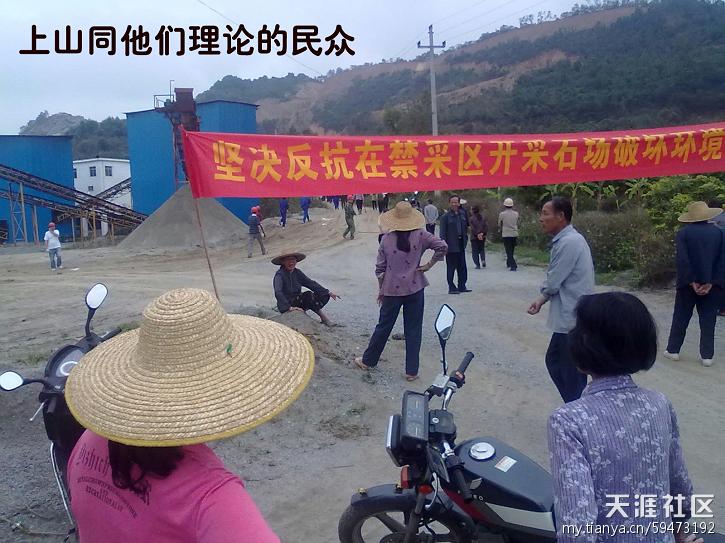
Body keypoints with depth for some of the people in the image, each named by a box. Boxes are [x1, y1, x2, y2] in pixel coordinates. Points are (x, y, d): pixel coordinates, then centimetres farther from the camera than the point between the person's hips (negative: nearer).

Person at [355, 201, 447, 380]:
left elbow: (380, 268, 0)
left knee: (384, 326, 15)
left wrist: (381, 289, 13)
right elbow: (442, 246, -15)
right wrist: (429, 265, -4)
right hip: (415, 288, -1)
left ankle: (368, 360, 30)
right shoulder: (420, 235, -6)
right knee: (413, 330, 8)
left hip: (392, 290, 1)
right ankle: (411, 370, 13)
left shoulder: (387, 239, -4)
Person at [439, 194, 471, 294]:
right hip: (451, 246, -6)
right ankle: (451, 287, 12)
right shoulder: (445, 217, -9)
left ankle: (462, 286, 24)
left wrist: (465, 238, 9)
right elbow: (442, 233, -11)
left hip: (461, 245, 6)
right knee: (451, 268, 3)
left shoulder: (463, 214, 8)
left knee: (462, 267, 12)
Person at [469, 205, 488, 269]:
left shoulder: (471, 218, -8)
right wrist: (483, 233, -4)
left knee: (475, 251, 4)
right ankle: (483, 260, -2)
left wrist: (477, 234, -11)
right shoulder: (483, 218, 6)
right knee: (482, 249, 20)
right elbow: (486, 226, -1)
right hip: (482, 237, 4)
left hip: (474, 237, -4)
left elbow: (472, 228, -15)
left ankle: (477, 265, 0)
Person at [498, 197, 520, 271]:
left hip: (506, 234, -4)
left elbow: (499, 225, 5)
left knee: (508, 251, 0)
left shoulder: (502, 214, -7)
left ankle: (513, 266, -10)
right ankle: (509, 263, 32)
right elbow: (517, 224, 11)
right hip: (514, 234, 4)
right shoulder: (516, 214, 2)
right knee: (511, 250, 18)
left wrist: (500, 232, 23)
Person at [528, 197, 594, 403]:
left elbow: (552, 283, -17)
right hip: (569, 317, 10)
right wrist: (542, 299, 0)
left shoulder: (568, 242, -21)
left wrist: (542, 297, 4)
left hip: (573, 320, -10)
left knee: (572, 376, 2)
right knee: (554, 361, 21)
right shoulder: (567, 239, 10)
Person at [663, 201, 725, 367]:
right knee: (708, 320, 7)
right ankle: (707, 355, 8)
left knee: (680, 318, 9)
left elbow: (682, 260, -14)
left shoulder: (683, 233, -6)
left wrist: (692, 282, -10)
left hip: (689, 284, -1)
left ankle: (673, 350, 14)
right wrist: (711, 283, -7)